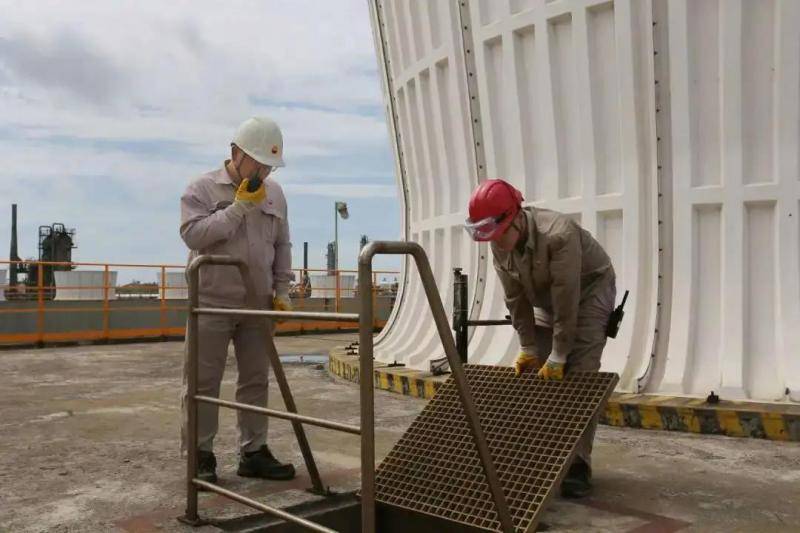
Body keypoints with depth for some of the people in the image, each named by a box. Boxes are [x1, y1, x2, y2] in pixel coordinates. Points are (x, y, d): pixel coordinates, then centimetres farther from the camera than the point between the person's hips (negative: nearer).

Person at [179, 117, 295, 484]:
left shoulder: (274, 193, 11)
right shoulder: (203, 188, -2)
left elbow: (282, 246, 15)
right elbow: (193, 234, -16)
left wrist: (281, 291, 9)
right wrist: (238, 207, -16)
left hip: (258, 305, 5)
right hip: (211, 303, -4)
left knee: (256, 380, 8)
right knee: (204, 382, 1)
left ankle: (253, 453, 18)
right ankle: (200, 455, 11)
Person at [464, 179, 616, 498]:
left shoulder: (558, 234, -37)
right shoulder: (499, 246, -17)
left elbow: (567, 301, -33)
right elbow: (516, 300, -9)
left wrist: (558, 357, -28)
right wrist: (528, 347, -9)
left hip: (589, 292, -6)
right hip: (547, 301, 6)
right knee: (534, 376, 1)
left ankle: (578, 465, -10)